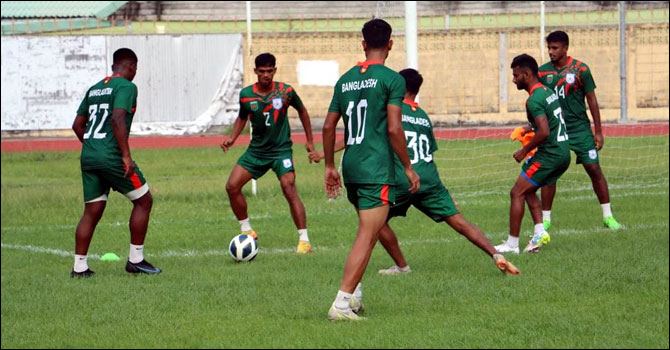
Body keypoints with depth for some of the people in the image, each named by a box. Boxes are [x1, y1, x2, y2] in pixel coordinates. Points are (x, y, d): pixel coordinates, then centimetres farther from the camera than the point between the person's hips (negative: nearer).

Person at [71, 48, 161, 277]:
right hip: (111, 156, -7)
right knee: (143, 200, 7)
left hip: (88, 156, 7)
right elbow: (118, 119, -20)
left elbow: (77, 125, 18)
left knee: (92, 211, 11)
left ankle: (79, 267, 6)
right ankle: (135, 259, 6)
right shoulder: (126, 87, -6)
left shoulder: (94, 89, 17)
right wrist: (126, 155, -19)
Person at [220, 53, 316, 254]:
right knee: (232, 187, -5)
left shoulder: (285, 91, -9)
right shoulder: (246, 95, -3)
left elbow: (302, 110, 9)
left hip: (281, 149, -4)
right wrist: (232, 138, 0)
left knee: (289, 190, -20)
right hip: (256, 150, 4)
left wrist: (309, 141, 9)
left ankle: (304, 240, -16)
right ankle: (247, 231, 15)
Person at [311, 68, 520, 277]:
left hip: (401, 182, -4)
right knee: (460, 223, 1)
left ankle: (402, 267, 18)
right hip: (430, 180, 4)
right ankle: (496, 255, -12)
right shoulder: (424, 117, 19)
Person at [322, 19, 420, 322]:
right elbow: (394, 129, -14)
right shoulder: (392, 79, -8)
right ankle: (341, 304, -14)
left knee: (367, 231, 23)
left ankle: (354, 295, 19)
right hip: (377, 169, -7)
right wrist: (408, 167, -4)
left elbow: (328, 127, 13)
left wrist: (330, 166, 23)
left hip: (351, 167, 7)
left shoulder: (345, 80, 11)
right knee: (367, 237, -7)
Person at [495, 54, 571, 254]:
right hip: (563, 153, 10)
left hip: (550, 154, -10)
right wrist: (530, 128, 20)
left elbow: (544, 132, -26)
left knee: (517, 193, -2)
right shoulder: (548, 92, 13)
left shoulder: (534, 100, -17)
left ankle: (512, 244, -1)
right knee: (528, 191, 20)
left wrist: (524, 151, -15)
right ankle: (539, 232, 6)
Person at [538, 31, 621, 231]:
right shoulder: (543, 72, 0)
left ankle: (608, 216, 6)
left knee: (594, 169, -3)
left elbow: (591, 100, -1)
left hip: (580, 129, -2)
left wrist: (598, 131, -2)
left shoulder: (580, 69, -6)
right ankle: (545, 218, 10)